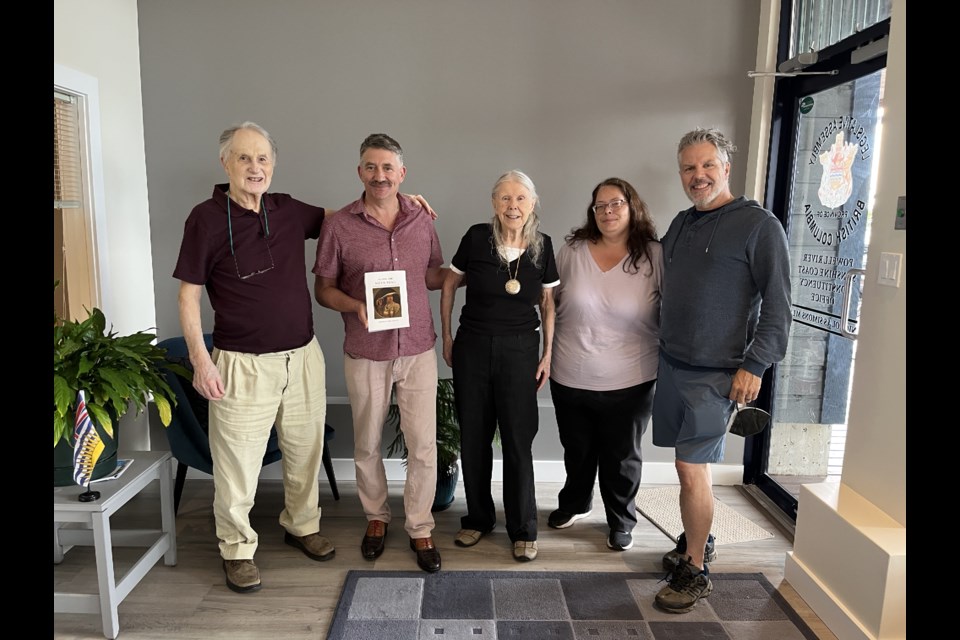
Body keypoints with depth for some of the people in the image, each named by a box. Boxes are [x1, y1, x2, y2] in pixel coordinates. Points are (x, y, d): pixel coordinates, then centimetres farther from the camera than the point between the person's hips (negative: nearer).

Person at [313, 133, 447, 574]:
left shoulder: (422, 222, 3)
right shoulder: (339, 226, -6)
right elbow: (323, 289, -1)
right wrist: (357, 306, -19)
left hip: (418, 350, 2)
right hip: (365, 354, -1)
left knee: (423, 445, 4)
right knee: (367, 445, 13)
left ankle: (420, 528, 24)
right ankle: (376, 517, 37)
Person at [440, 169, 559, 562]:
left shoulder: (543, 246, -3)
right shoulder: (477, 237, -6)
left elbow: (547, 302, 7)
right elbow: (449, 285, 6)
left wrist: (548, 354, 3)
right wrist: (446, 337, 6)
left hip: (519, 352, 0)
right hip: (473, 348, 1)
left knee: (518, 441, 2)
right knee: (473, 437, 10)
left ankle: (523, 530, 20)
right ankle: (478, 519, 30)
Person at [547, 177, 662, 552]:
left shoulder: (655, 257, -8)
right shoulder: (572, 251, -3)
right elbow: (551, 301, 6)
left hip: (629, 383, -2)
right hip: (570, 379, 2)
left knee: (621, 457, 15)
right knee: (577, 450, 22)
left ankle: (621, 520, 38)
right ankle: (574, 504, 47)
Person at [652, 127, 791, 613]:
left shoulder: (759, 225, -8)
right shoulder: (681, 224, 12)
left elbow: (778, 303, -10)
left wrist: (755, 365, -14)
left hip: (715, 373, -6)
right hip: (672, 363, 6)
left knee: (692, 468, -5)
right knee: (694, 460, 16)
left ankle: (694, 571, 10)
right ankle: (698, 539, 33)